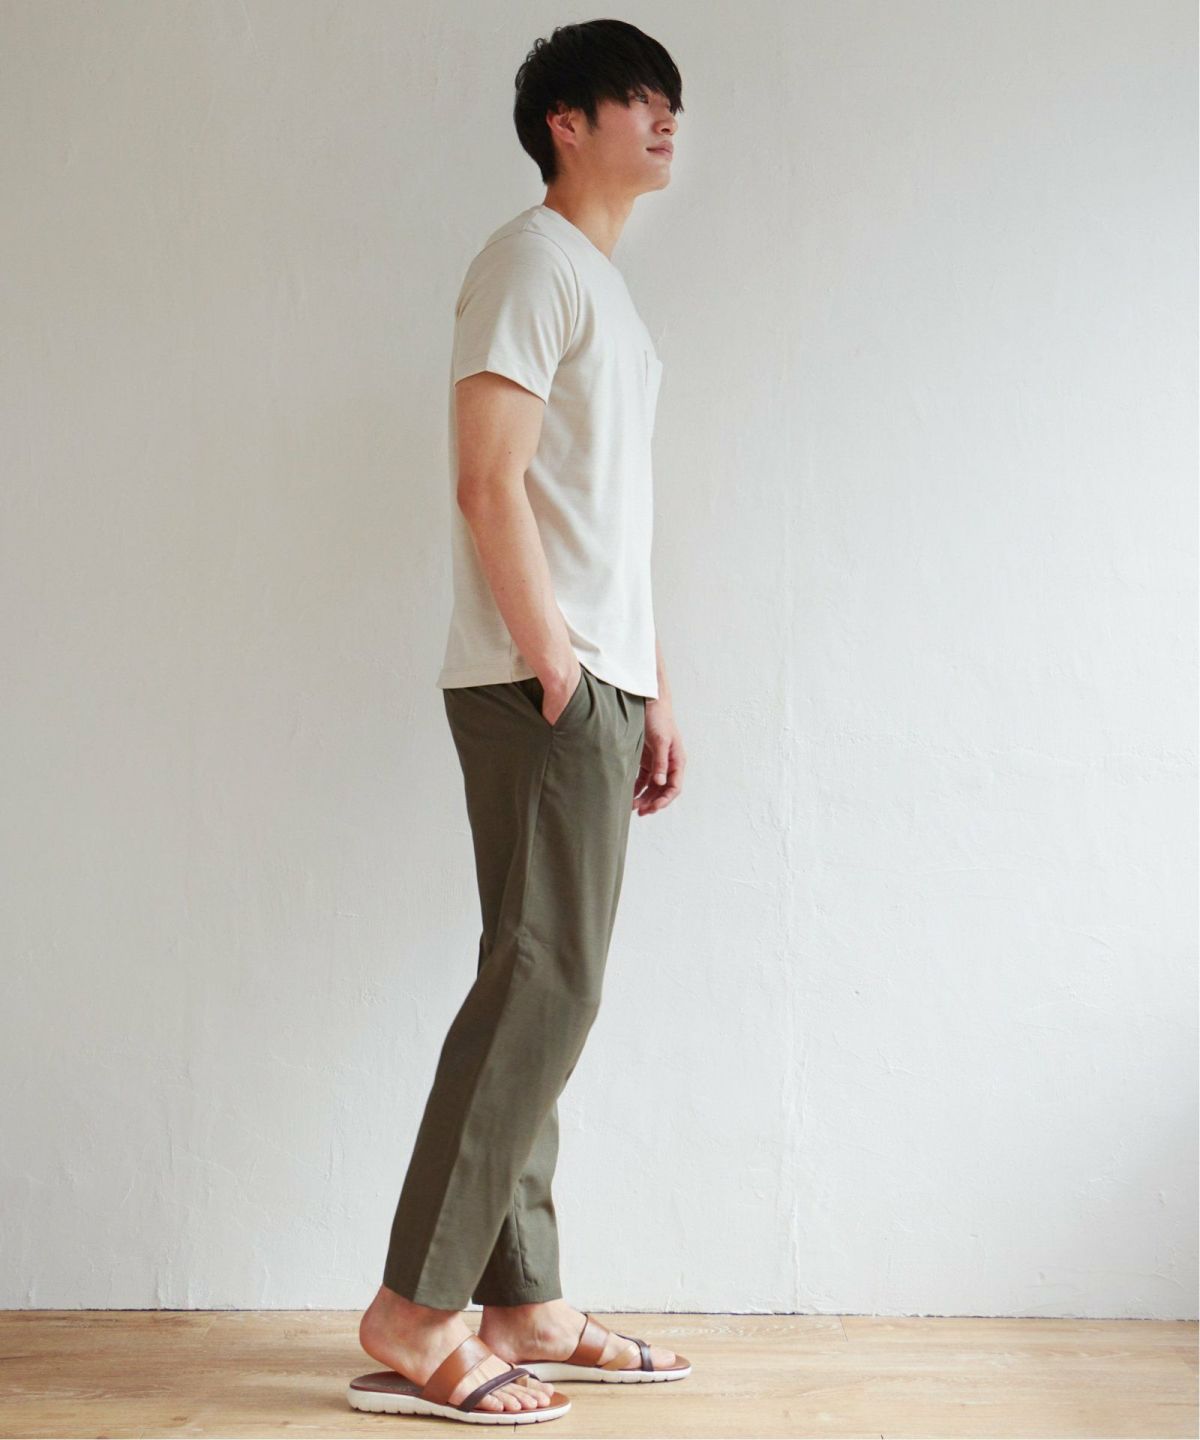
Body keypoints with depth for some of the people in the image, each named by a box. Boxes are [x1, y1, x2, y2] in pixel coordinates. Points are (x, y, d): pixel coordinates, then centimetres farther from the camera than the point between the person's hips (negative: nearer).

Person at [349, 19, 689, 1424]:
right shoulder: (534, 260, -5)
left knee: (540, 990, 8)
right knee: (543, 984, -13)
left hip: (593, 689, 9)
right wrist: (557, 672, -17)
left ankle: (522, 1307, 12)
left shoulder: (606, 292, 24)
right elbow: (489, 483, -15)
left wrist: (653, 694, 19)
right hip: (538, 688, -9)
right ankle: (415, 1314, -9)